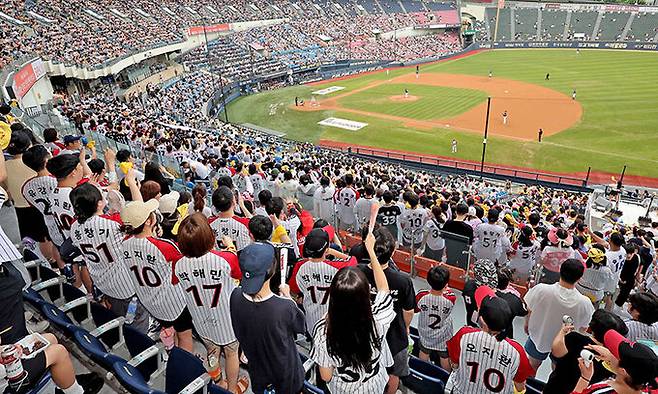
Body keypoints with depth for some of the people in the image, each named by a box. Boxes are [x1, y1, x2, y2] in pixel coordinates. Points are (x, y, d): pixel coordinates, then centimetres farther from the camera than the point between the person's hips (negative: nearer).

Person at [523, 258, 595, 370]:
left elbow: (528, 311, -14)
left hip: (538, 338, 0)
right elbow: (583, 328, -12)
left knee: (532, 367, 27)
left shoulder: (541, 289, -33)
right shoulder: (584, 303, -32)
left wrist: (527, 323, 8)